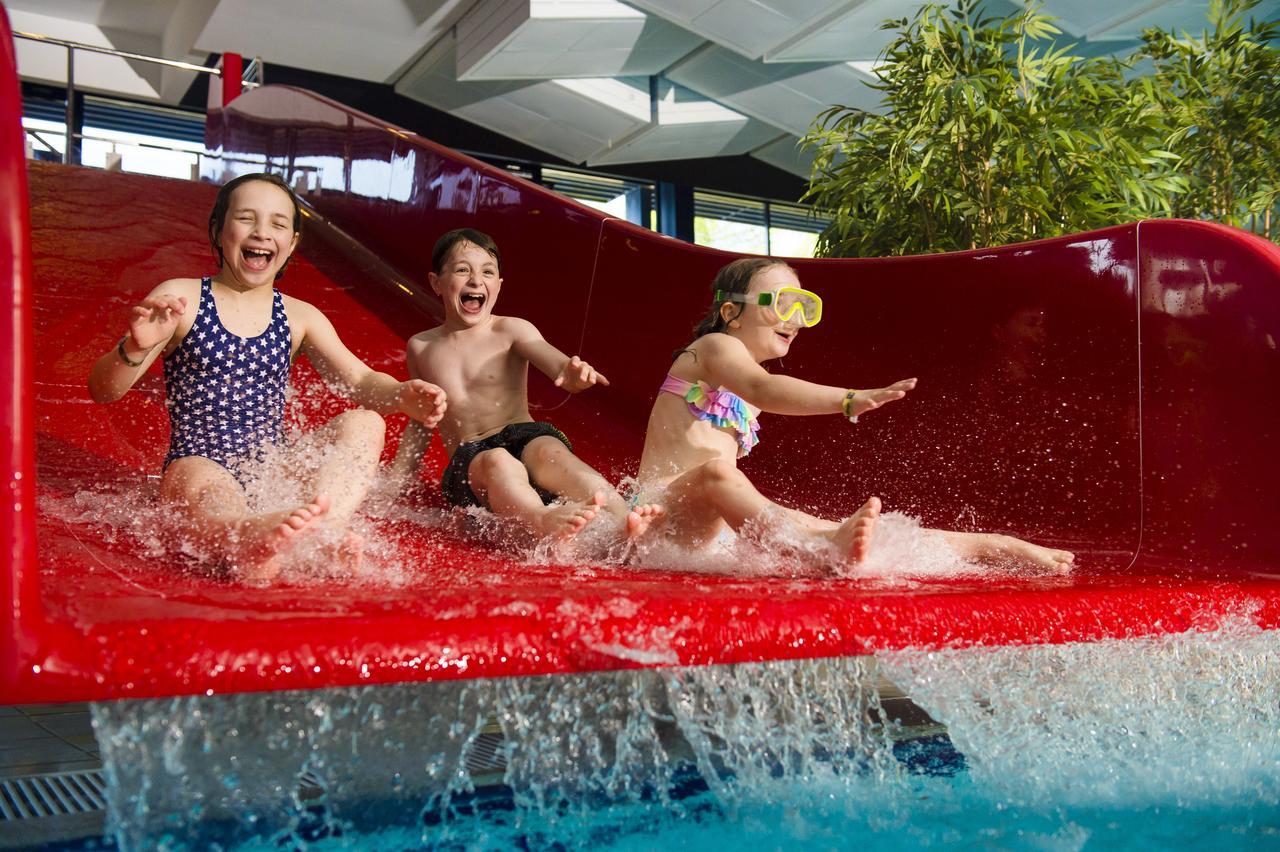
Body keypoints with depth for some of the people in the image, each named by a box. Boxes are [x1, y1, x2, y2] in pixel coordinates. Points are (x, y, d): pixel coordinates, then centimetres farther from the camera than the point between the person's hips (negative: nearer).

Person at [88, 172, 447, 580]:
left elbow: (360, 381, 3)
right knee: (212, 491, -38)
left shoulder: (300, 318, 13)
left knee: (363, 423, -17)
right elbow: (103, 390, -3)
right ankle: (248, 537, -73)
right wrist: (136, 348, -27)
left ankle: (320, 525, -44)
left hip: (275, 469, 5)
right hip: (200, 464, -4)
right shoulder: (182, 299, 3)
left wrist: (404, 395, -21)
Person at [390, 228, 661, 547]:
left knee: (550, 451, -36)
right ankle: (542, 522, -71)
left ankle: (627, 524, -60)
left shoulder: (511, 330, 7)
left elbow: (557, 365, -13)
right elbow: (421, 424, 26)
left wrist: (573, 373, -37)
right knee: (497, 462, -36)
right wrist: (394, 480, 23)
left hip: (524, 436, 0)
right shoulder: (420, 347, 15)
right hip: (467, 460, 0)